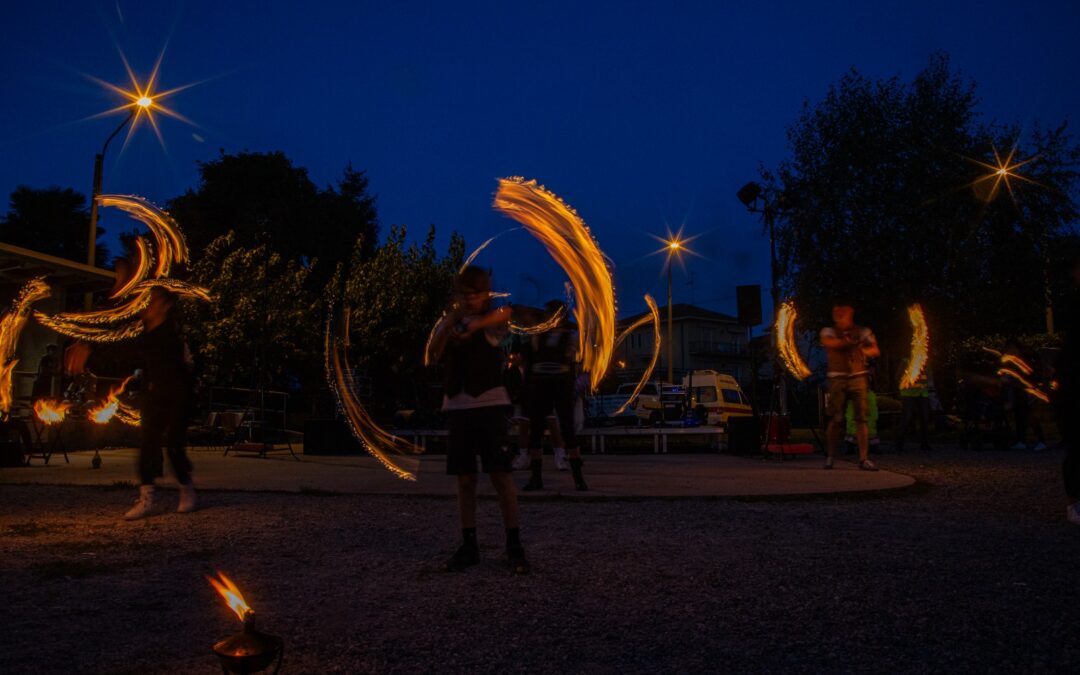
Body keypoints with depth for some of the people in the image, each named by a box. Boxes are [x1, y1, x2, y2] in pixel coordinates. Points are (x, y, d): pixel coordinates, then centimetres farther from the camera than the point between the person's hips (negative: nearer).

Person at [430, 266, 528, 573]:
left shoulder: (492, 320, 0)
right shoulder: (448, 324, 11)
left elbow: (506, 313, -25)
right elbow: (435, 354, -5)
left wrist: (475, 325, -43)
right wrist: (450, 320, -16)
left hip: (489, 404, -4)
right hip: (457, 407, 4)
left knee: (500, 475, -5)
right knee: (464, 479, 8)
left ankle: (514, 546, 4)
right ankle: (469, 546, 18)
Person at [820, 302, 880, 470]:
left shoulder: (863, 332, 11)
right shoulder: (828, 331, 8)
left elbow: (875, 350, 1)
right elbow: (829, 343, -15)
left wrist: (864, 351, -19)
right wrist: (848, 341, -24)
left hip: (858, 378, 1)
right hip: (837, 379, -1)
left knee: (861, 418, -4)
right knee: (836, 419, 1)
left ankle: (864, 459, -2)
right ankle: (830, 456, 12)